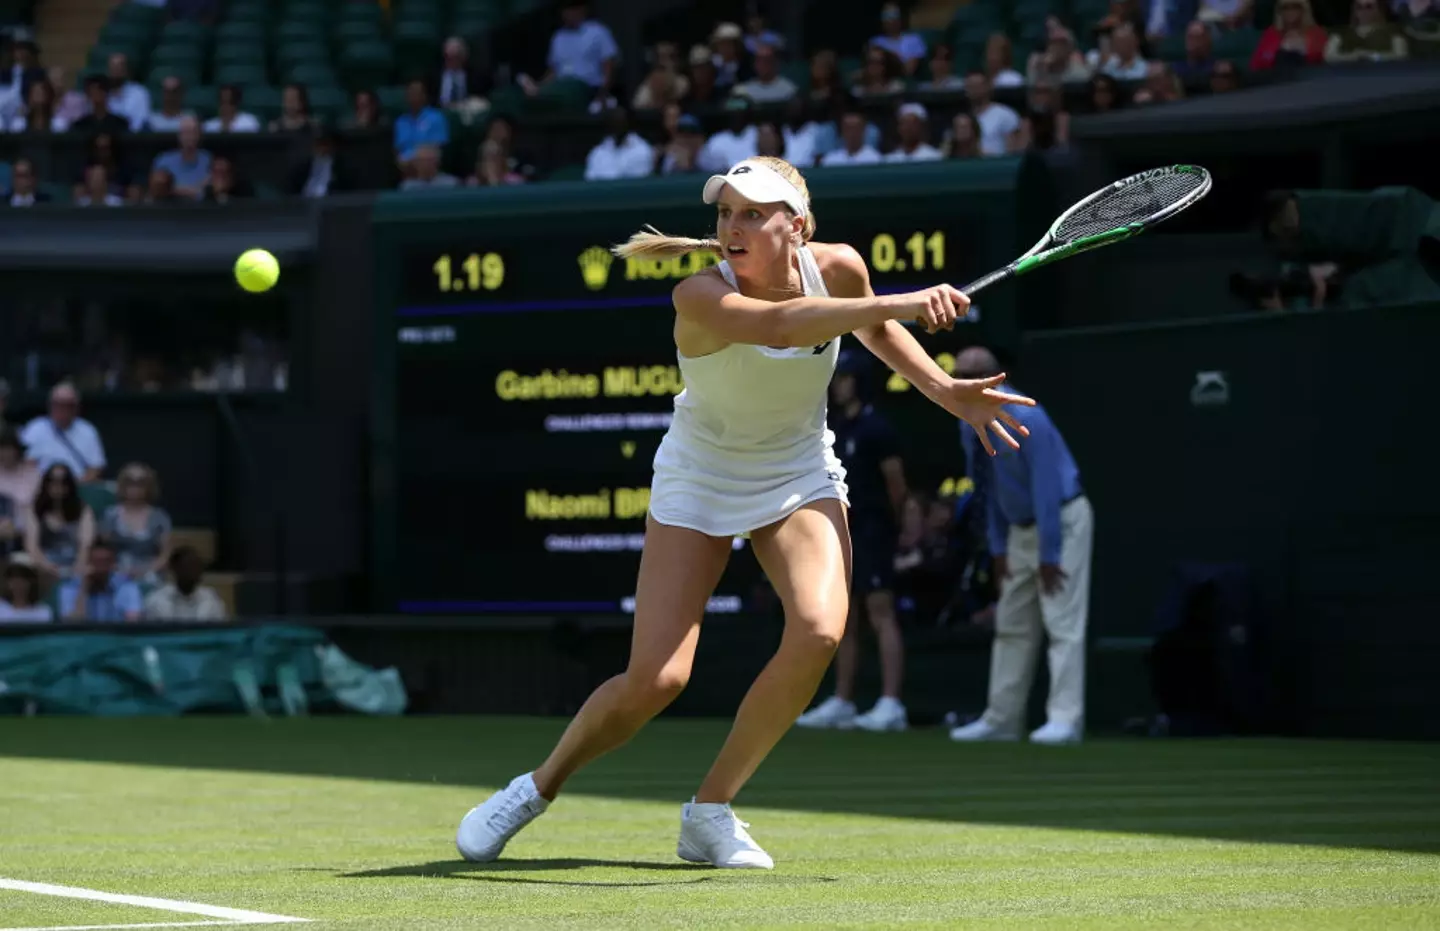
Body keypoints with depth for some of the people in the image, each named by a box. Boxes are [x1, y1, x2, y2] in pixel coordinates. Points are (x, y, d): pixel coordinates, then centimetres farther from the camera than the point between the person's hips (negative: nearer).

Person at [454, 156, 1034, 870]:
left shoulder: (837, 269, -14)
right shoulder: (701, 297, -29)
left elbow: (875, 330, 10)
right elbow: (781, 324, -49)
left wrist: (947, 391, 1)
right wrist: (905, 303, -59)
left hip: (800, 481, 3)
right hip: (699, 482, -3)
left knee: (818, 631, -25)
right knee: (654, 681, -13)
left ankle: (710, 811, -6)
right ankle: (537, 788, 17)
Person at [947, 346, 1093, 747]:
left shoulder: (1024, 418, -23)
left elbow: (1046, 487, -24)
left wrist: (1049, 555, -23)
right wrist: (998, 547, 8)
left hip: (1062, 520, -9)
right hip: (1021, 526, 9)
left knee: (1062, 622, -13)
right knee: (1012, 625, 9)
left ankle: (1065, 719, -17)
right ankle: (1001, 719, 13)